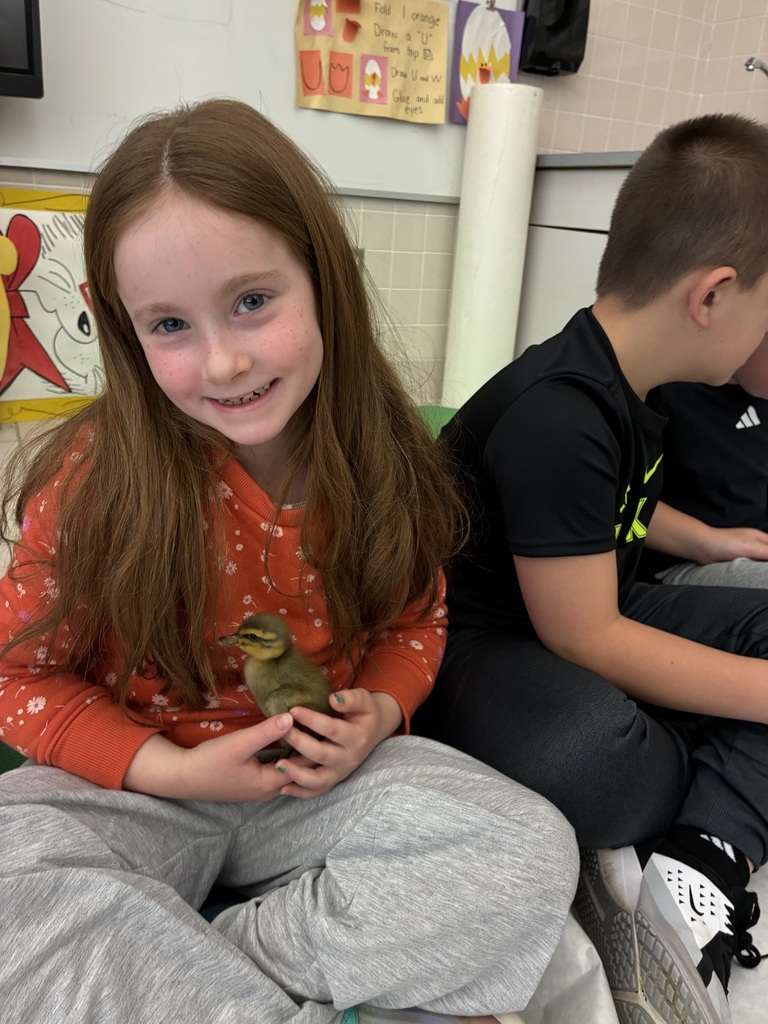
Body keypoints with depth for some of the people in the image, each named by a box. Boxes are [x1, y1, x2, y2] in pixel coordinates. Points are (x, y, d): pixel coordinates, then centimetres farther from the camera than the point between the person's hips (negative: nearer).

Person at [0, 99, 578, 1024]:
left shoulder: (381, 459, -8)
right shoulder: (93, 480, -16)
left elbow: (416, 619, 7)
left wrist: (379, 712, -14)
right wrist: (176, 771, -19)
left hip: (326, 776, 3)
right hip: (141, 782, -2)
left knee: (535, 856, -17)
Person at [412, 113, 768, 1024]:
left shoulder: (625, 389, 6)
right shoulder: (556, 417, -24)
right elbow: (585, 637, -23)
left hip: (572, 613, 10)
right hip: (468, 644, -10)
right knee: (584, 753, -41)